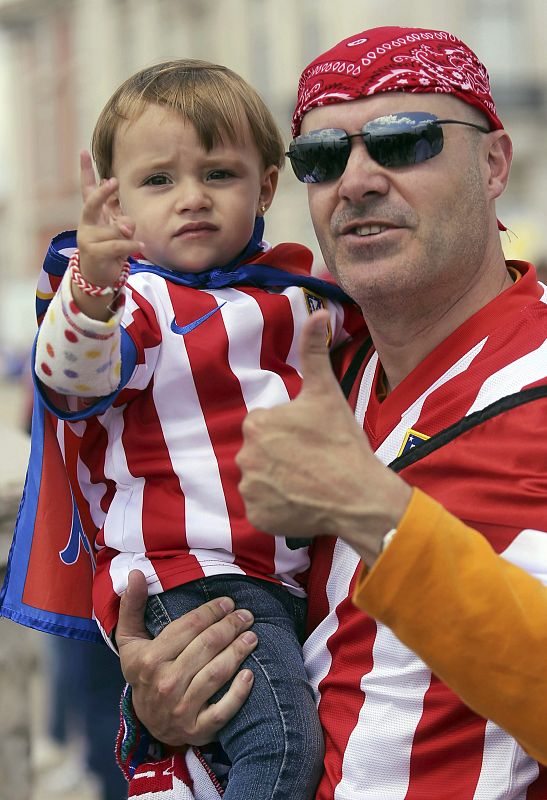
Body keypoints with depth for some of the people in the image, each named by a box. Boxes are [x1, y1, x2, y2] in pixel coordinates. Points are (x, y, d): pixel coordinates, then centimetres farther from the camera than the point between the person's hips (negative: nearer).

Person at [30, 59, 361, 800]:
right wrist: (92, 291, -45)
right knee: (284, 741, -23)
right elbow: (72, 378, -25)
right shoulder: (138, 300, -5)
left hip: (288, 577, 8)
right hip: (188, 575, -7)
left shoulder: (298, 289, 16)